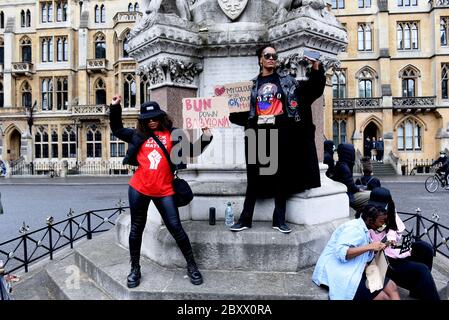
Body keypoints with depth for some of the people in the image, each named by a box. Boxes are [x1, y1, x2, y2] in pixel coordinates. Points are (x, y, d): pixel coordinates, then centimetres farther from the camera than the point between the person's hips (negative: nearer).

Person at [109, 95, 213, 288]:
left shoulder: (172, 134, 2)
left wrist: (205, 139, -13)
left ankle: (191, 266, 16)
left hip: (164, 191, -2)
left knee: (175, 228, -1)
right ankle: (135, 269, 29)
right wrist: (115, 108, 11)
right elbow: (117, 130, 21)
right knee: (136, 229, 12)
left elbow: (191, 151, 3)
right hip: (139, 189, 2)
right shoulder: (138, 135, 7)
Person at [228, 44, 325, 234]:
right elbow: (245, 112, 12)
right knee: (254, 176, 3)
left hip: (280, 133, 0)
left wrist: (315, 69, -8)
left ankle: (279, 219, 12)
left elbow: (311, 89, 5)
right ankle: (245, 219, 10)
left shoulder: (286, 81, 11)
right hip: (259, 133, 1)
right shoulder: (252, 84, 14)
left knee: (282, 175, 3)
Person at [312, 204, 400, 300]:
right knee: (383, 297, -15)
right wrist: (369, 247, -27)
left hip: (354, 271, 10)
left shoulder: (363, 229, 12)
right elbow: (341, 253, -31)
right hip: (339, 275, -10)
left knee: (392, 287, 3)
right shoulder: (354, 228, -18)